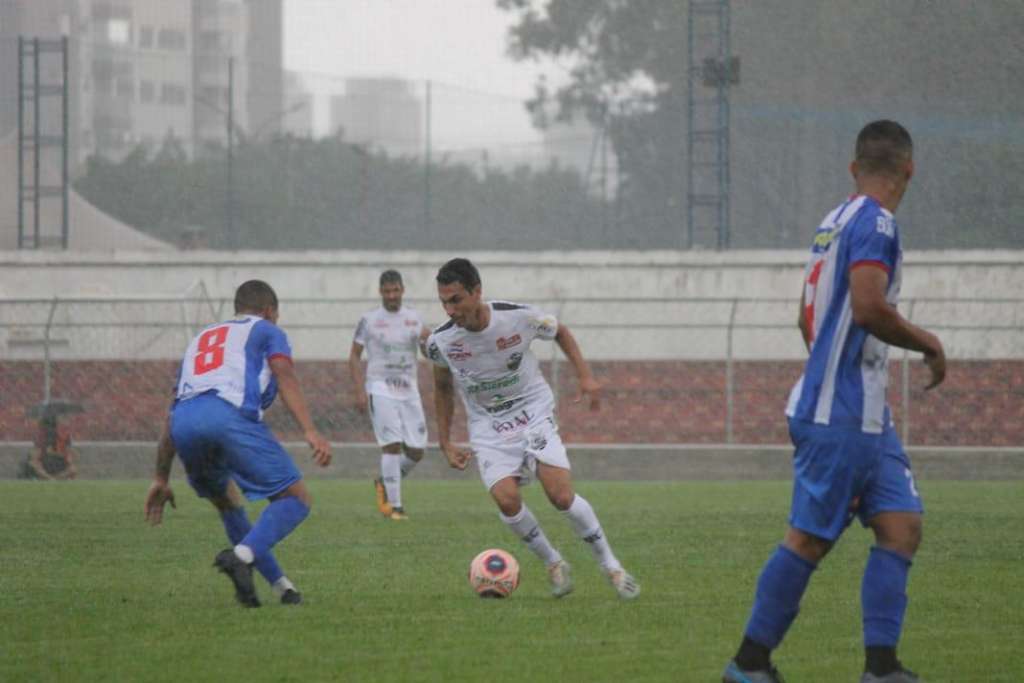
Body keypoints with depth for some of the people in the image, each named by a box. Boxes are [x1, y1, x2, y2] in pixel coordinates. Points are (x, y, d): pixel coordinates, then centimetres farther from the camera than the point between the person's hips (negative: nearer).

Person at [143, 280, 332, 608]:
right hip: (230, 414, -6)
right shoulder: (266, 331, 24)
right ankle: (242, 555, -26)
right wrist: (310, 431, -10)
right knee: (295, 499, -1)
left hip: (184, 421, 6)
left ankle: (279, 584, 22)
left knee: (227, 503, 28)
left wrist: (161, 478, 39)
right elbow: (285, 377, 2)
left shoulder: (201, 338, 40)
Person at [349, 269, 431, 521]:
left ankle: (385, 482, 27)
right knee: (392, 445, -14)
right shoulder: (369, 320, -1)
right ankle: (395, 505, -8)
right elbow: (354, 356, 2)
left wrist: (427, 338, -10)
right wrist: (360, 391, -8)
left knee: (416, 451, 1)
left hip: (409, 390, 4)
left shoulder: (413, 318, 9)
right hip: (381, 389, -4)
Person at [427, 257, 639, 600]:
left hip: (533, 414, -1)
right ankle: (554, 565, 0)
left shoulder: (519, 317, -19)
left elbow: (560, 333, 4)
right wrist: (445, 442, 9)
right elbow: (443, 388, 8)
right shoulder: (440, 341, -13)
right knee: (506, 498, -23)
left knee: (561, 495, -17)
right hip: (487, 427, 1)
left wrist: (585, 376, -5)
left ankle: (611, 567, 2)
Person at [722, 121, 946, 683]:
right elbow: (868, 307, -25)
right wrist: (927, 343, -10)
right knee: (811, 537, -4)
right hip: (841, 415, -9)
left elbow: (809, 317, 24)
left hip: (866, 415, 9)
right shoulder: (874, 222, -13)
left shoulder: (837, 221, 16)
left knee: (901, 526, 2)